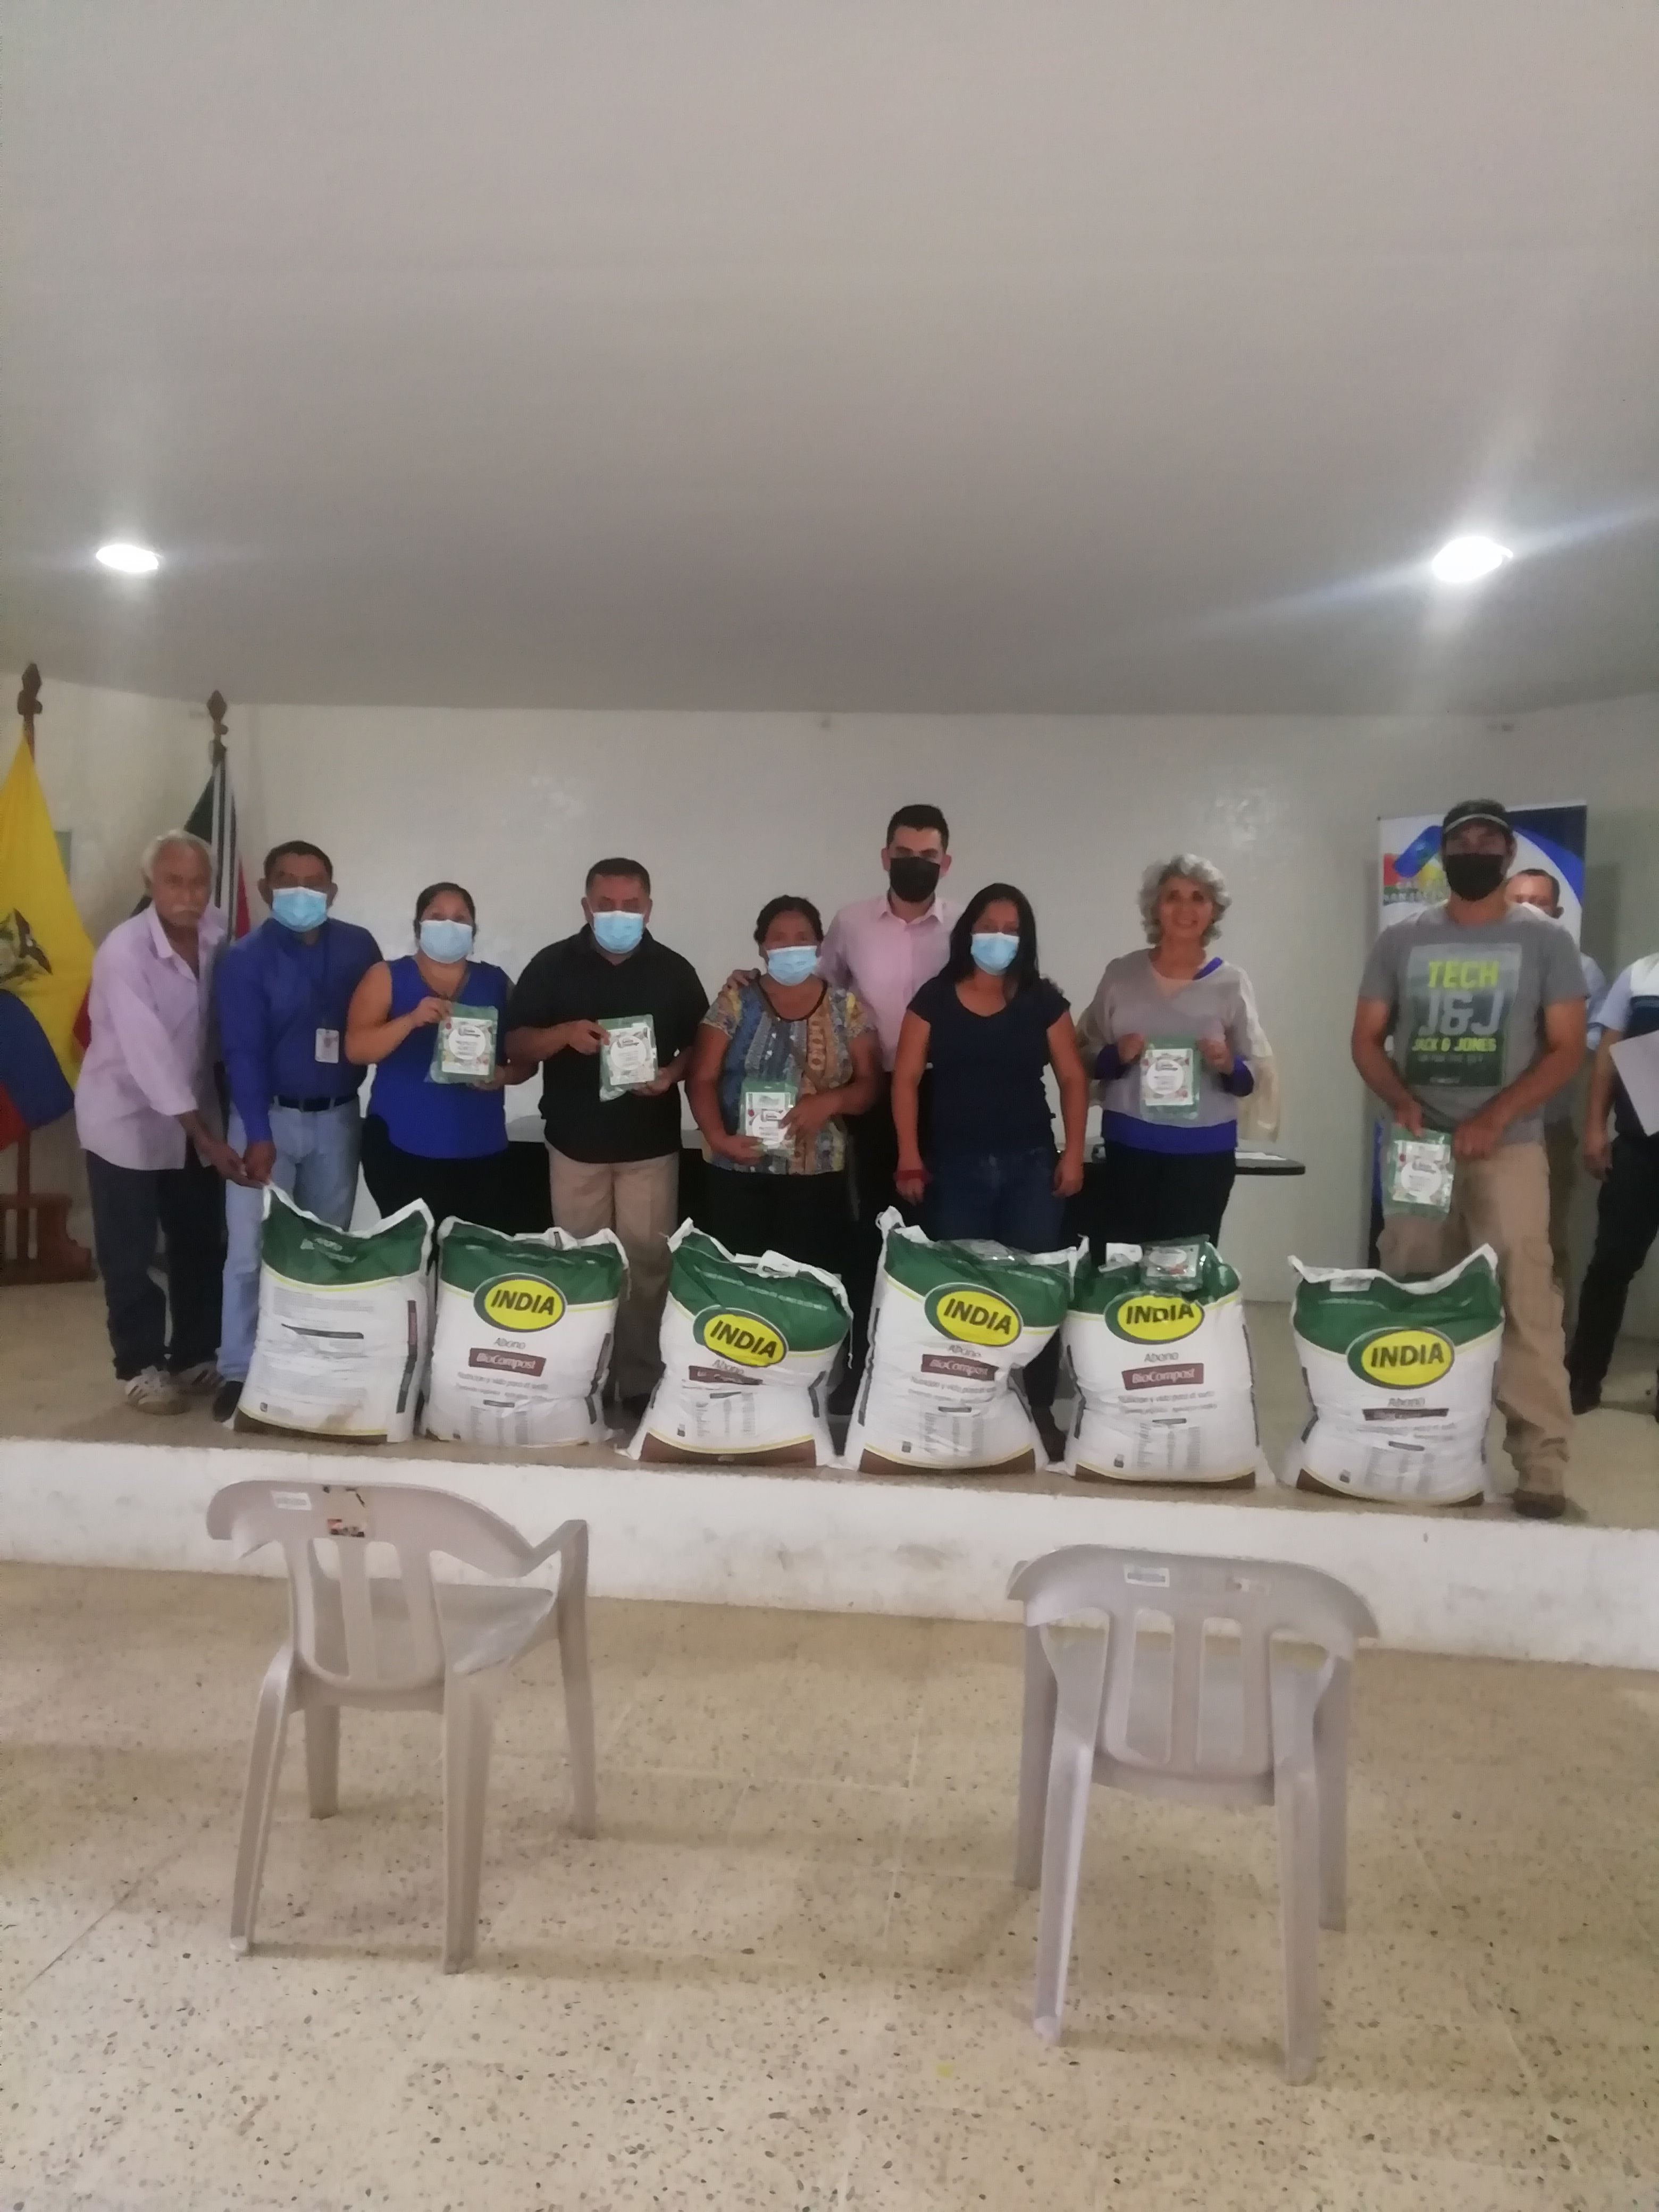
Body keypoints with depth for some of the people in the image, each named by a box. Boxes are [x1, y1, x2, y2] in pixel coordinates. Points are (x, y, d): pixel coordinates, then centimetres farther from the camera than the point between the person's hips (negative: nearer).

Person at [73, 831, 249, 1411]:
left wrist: (208, 1127, -7)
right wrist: (207, 1139, -28)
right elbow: (149, 1054, -27)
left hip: (192, 1113, 5)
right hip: (126, 1118, -5)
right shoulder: (123, 952, -23)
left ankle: (195, 1356, 27)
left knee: (203, 1245, 12)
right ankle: (140, 1365, 21)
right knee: (130, 1254, 5)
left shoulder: (218, 932, -8)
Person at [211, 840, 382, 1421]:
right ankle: (239, 1372, 6)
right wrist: (258, 1135, -19)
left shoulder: (359, 948, 2)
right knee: (250, 1248, -3)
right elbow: (243, 1053, -12)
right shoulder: (244, 959, -7)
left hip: (338, 1116, 3)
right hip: (269, 1114, -3)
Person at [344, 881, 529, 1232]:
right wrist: (412, 1020, -21)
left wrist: (504, 1075, -11)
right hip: (401, 1148, -2)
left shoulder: (495, 983, 10)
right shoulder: (387, 977, 5)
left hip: (481, 1152, 2)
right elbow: (356, 1050, -6)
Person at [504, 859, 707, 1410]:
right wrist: (565, 1033, -20)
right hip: (575, 1141, 0)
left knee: (647, 1262, 0)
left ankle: (642, 1379, 10)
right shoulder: (552, 965, 1)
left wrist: (672, 1073, -14)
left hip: (651, 1144, 0)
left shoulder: (674, 970, 2)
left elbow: (701, 1047, 7)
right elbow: (516, 1044, -1)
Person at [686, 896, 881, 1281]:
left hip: (816, 1176, 0)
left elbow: (871, 1084, 4)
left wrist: (830, 1101, -16)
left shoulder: (846, 1009, 5)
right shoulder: (735, 1002, 3)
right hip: (739, 1172, 0)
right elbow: (702, 1080, 0)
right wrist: (717, 1137, -17)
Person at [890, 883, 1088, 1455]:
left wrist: (1073, 1154, -2)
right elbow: (906, 1078, 1)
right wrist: (909, 1155, -7)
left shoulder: (1043, 1001, 4)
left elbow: (1072, 1079, 6)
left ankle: (1040, 1410, 11)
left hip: (1030, 1165, 0)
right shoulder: (934, 999, 2)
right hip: (954, 1166, 0)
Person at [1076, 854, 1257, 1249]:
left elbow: (1252, 1077, 5)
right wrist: (1117, 1056, -12)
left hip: (1204, 1151, 0)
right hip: (1129, 1145, 0)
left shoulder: (1230, 982, 1)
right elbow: (1083, 1058, 7)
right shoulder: (1121, 973, 2)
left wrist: (1228, 1066, -15)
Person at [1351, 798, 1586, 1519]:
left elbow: (1566, 1047, -2)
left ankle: (1541, 1462, -5)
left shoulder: (1545, 939, 2)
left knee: (1526, 1299, -9)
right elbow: (1366, 1039, 9)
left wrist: (1495, 1116, -15)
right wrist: (1400, 1100, -10)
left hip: (1508, 1148, -3)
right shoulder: (1401, 940, 9)